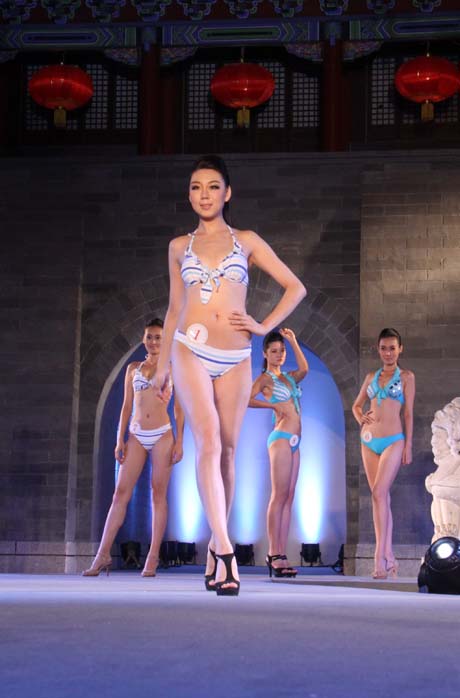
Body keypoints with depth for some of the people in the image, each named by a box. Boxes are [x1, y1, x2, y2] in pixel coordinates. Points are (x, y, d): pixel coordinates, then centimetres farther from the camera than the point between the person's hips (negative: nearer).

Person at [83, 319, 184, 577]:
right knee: (121, 493, -4)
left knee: (159, 495, -2)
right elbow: (127, 406, 12)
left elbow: (179, 408, 3)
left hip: (162, 435, -2)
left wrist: (179, 442, -5)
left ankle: (153, 557, 1)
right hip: (136, 436, 2)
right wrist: (120, 439, 4)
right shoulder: (134, 368, 13)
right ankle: (103, 554, -4)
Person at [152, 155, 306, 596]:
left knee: (227, 449, 3)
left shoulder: (246, 241, 11)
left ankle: (215, 546, 15)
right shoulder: (179, 247, 13)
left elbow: (295, 287, 12)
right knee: (208, 443, -16)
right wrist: (162, 365, 16)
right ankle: (225, 551, -22)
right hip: (192, 350, -1)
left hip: (235, 358, 1)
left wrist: (265, 326, 1)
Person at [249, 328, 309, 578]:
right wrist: (272, 405, -11)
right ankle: (274, 555, -11)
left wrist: (293, 341, 1)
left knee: (288, 499, 3)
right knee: (279, 496, -10)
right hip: (281, 438, -8)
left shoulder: (288, 377, 20)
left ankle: (280, 555, 3)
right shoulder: (264, 378, 0)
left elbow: (304, 369, -1)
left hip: (293, 441, 8)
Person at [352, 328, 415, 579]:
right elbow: (357, 405, 24)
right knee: (381, 497, 6)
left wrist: (408, 446, -5)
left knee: (379, 493, -18)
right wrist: (360, 418, 2)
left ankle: (380, 556, -19)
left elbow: (408, 413, 0)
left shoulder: (406, 377, 3)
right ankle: (389, 558, 10)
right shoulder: (371, 377, 14)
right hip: (369, 441, 5)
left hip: (393, 441, -5)